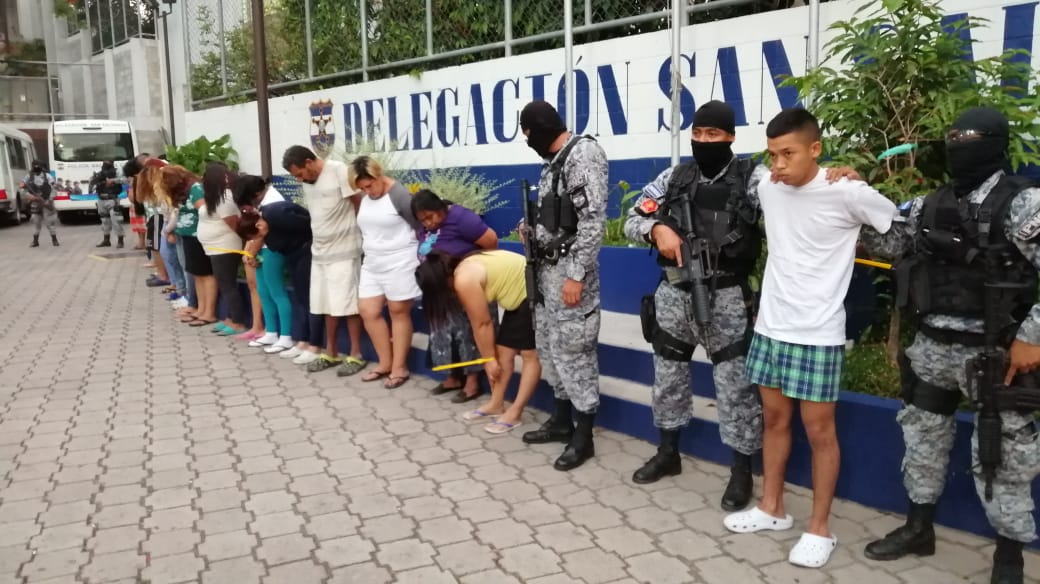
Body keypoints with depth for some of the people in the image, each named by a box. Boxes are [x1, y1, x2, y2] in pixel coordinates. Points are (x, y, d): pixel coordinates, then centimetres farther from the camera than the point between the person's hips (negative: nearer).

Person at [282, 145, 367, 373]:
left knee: (347, 304, -3)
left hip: (343, 250, -7)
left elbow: (359, 204, -9)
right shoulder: (306, 181, 9)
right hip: (320, 250, 7)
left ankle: (355, 355, 5)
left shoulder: (339, 171, -13)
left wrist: (347, 229, 2)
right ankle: (330, 352, 21)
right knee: (328, 304, 11)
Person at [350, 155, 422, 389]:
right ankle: (385, 363, 18)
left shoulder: (399, 195, -13)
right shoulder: (365, 198, 7)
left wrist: (421, 258, -10)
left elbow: (421, 226, -11)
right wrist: (366, 253, 17)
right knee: (368, 312, 5)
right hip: (372, 263, 7)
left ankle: (400, 367, 9)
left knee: (398, 312, 1)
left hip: (399, 263, -7)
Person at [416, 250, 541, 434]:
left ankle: (515, 413, -1)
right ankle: (496, 405, 19)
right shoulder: (465, 269, 8)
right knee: (504, 351, 11)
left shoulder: (464, 281, -21)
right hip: (520, 296, 10)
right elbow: (480, 324, 10)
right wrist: (490, 357, 11)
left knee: (530, 354, -4)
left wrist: (490, 359, -2)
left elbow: (482, 324, -13)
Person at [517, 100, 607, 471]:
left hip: (569, 268, -10)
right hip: (548, 265, 10)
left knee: (573, 349, -4)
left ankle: (583, 436, 7)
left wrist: (576, 275, -23)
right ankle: (561, 420, 29)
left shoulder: (584, 152, -14)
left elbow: (593, 219, -21)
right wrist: (533, 233, 11)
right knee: (549, 345, 15)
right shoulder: (554, 159, 15)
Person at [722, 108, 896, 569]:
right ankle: (772, 508, 30)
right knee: (774, 418, 15)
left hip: (819, 334, -5)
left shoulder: (847, 194, -14)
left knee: (818, 430, 4)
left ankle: (820, 528, 18)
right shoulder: (767, 190, 2)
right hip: (770, 326, 5)